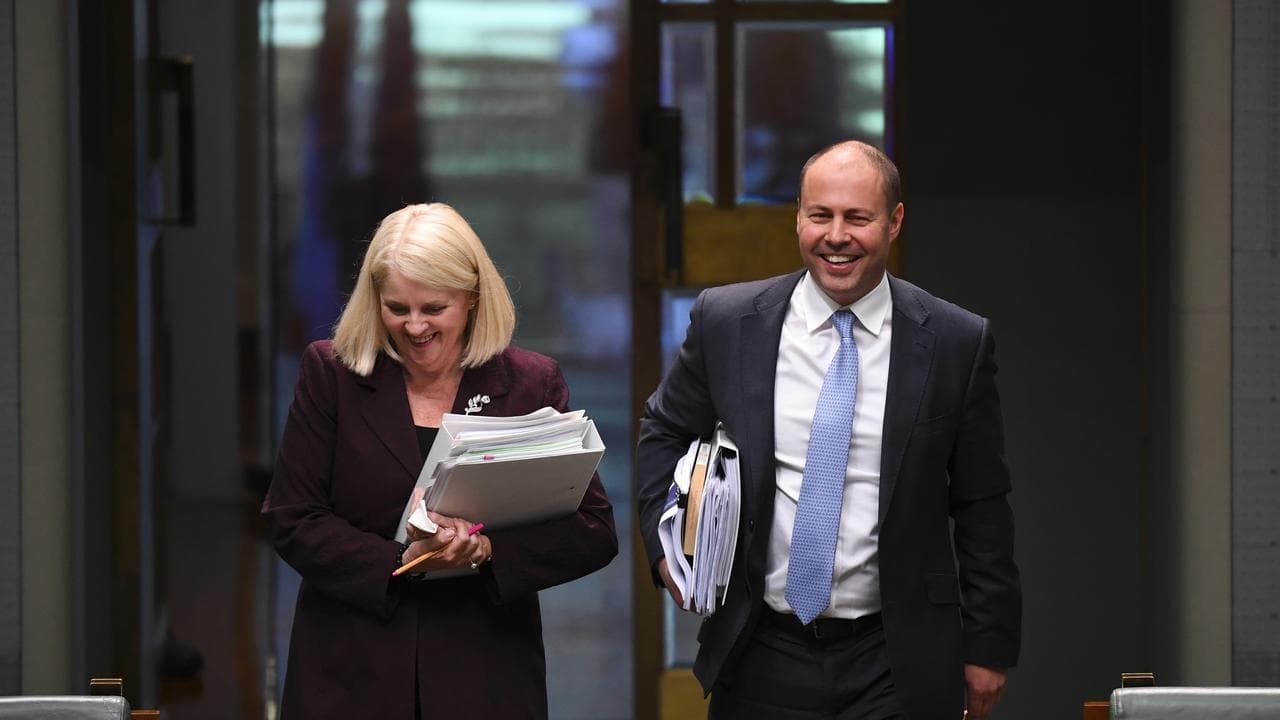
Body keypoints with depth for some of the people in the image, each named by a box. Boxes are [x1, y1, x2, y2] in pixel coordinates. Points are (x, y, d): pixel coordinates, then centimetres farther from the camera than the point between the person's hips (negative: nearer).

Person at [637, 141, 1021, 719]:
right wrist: (668, 541, -1)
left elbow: (982, 508, 3)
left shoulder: (956, 343, -2)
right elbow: (664, 433, 15)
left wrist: (989, 646, 3)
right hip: (762, 659, 1)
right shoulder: (725, 322, 0)